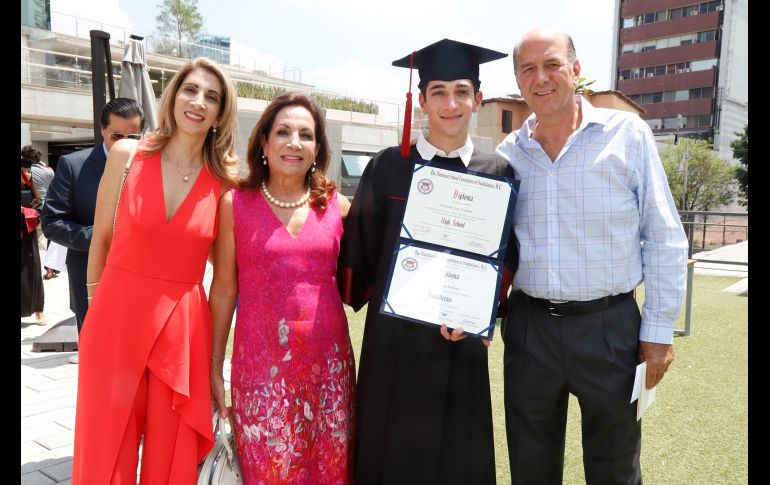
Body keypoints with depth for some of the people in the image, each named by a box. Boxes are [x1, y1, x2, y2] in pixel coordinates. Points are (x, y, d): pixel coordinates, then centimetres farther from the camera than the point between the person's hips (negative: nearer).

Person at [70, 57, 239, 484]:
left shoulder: (225, 180, -2)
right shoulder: (126, 155, -3)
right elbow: (101, 240, 6)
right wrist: (98, 306, 11)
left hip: (183, 327, 0)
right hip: (116, 319, 0)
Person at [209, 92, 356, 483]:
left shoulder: (337, 206, 3)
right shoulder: (235, 203, -2)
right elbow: (223, 290, 2)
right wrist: (214, 367, 3)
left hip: (329, 362, 2)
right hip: (262, 363, -2)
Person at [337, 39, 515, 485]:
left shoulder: (499, 173, 1)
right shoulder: (388, 167, -2)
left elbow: (507, 256, 1)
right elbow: (358, 248, 2)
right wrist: (374, 301, 1)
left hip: (462, 341, 1)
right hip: (394, 336, 0)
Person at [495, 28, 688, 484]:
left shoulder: (627, 134, -5)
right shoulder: (508, 153, 3)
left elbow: (665, 238, -3)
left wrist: (659, 328, -4)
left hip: (610, 327, -2)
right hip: (528, 327, 3)